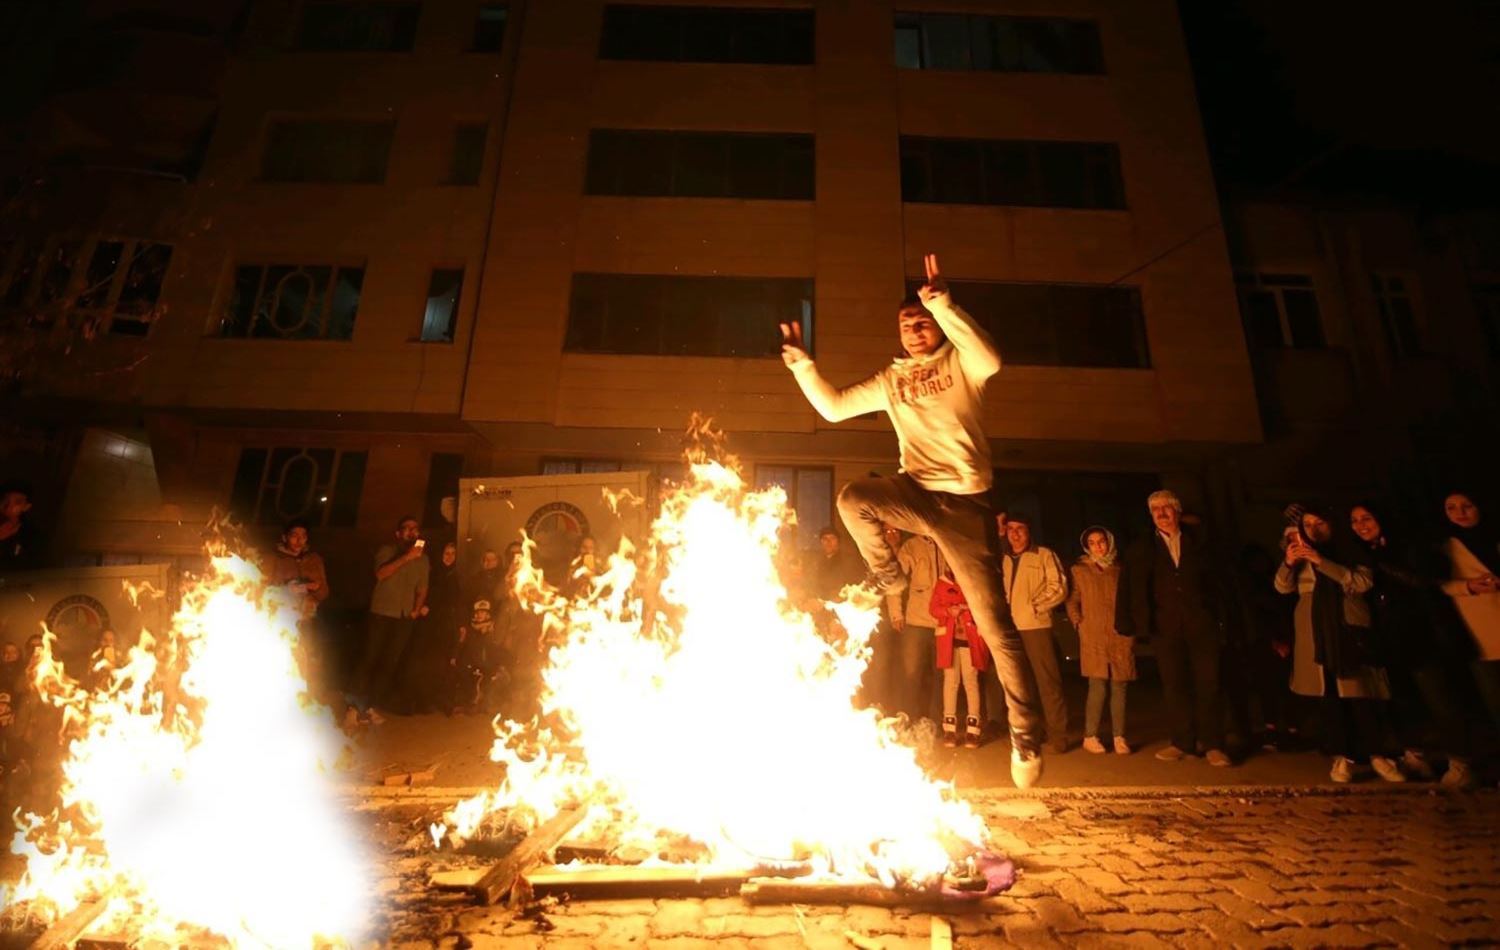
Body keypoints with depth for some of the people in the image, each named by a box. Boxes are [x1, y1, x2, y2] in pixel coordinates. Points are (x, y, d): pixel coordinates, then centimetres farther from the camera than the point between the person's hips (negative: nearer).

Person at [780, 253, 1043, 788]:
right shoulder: (891, 380, 16)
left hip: (966, 503, -3)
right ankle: (887, 576, 0)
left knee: (994, 625, -3)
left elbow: (991, 360, -21)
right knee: (853, 498, -27)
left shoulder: (960, 363, 4)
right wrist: (800, 361, 2)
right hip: (917, 495, 3)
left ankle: (1026, 734, 11)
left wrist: (940, 301, -24)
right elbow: (833, 406, 13)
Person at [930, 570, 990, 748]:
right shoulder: (942, 583, 6)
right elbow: (933, 607, 5)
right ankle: (949, 728, 11)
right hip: (949, 638, 1)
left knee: (971, 680, -2)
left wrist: (971, 607, -17)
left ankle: (973, 728, 5)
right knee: (950, 680, 5)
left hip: (971, 638, -1)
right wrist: (948, 611, -14)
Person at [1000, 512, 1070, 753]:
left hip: (1037, 626, -5)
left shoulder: (1044, 555, 0)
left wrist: (1034, 606, -12)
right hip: (1010, 628, 6)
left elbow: (1058, 588, -6)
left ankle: (1057, 736, 5)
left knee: (1048, 682, -4)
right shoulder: (1004, 560, 15)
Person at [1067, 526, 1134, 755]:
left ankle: (1119, 737, 11)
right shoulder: (1079, 570, 8)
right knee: (1098, 687, -7)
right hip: (1093, 637, -2)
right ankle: (1090, 736, 2)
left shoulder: (1120, 569, 11)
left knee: (1118, 687, 2)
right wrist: (1078, 623, -2)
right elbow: (1072, 601, 9)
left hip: (1120, 637, 2)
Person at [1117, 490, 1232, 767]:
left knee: (1208, 685, 2)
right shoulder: (1141, 550, 6)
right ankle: (1182, 742, 13)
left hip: (1202, 625, 0)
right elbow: (1129, 587, 1)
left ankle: (1213, 745, 10)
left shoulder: (1198, 545, 9)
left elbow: (1216, 583, 8)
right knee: (1175, 686, 5)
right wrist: (1130, 624, -7)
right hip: (1166, 628, 0)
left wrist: (1220, 619, 1)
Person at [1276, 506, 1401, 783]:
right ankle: (1343, 756, 1)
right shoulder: (1301, 556, 16)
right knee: (1331, 694, -2)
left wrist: (1322, 562, -19)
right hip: (1318, 633, 2)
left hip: (1351, 630, -1)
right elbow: (1283, 587, 3)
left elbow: (1363, 582, -9)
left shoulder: (1350, 552, 9)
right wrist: (1288, 563, -17)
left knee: (1362, 693, -8)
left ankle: (1376, 754, 5)